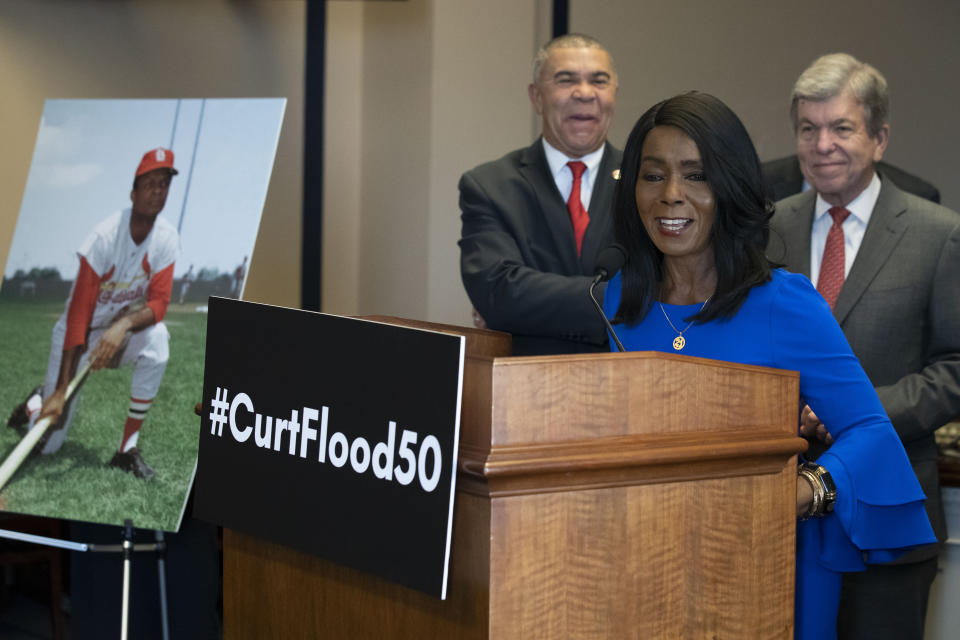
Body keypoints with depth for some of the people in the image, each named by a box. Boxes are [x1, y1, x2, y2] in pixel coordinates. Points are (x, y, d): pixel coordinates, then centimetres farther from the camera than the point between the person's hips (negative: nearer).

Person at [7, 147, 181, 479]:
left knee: (157, 339, -32)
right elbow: (79, 314, -30)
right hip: (78, 337, -3)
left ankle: (128, 448, -21)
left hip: (120, 333, 3)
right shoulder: (104, 237, -27)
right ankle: (37, 403, 33)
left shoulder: (166, 239, -14)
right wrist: (60, 392, -35)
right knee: (47, 443, -6)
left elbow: (158, 303, -18)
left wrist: (123, 325, -41)